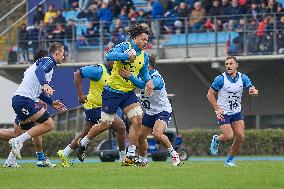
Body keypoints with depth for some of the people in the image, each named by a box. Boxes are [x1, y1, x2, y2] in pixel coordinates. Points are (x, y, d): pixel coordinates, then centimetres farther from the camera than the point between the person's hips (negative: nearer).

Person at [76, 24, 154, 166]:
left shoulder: (144, 56, 9)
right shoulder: (124, 47, -11)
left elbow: (144, 74, 19)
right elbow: (109, 56, -27)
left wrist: (149, 81, -2)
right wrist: (127, 55, -37)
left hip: (129, 93, 6)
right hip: (113, 90, -6)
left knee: (137, 120, -11)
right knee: (105, 124, 0)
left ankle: (130, 155, -6)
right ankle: (83, 143, 25)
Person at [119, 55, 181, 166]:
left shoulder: (157, 78, -26)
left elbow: (143, 85, -43)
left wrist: (130, 76, -48)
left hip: (163, 111, -8)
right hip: (150, 112, 9)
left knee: (157, 134, -28)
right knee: (141, 136, 6)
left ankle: (174, 154, -10)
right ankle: (143, 160, 25)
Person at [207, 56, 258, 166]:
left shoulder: (243, 78, -2)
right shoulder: (220, 79, -13)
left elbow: (253, 90, -7)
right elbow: (210, 94, -8)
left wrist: (254, 91, -33)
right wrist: (217, 109, -16)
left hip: (237, 112, 4)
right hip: (223, 113, -4)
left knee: (240, 136, -6)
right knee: (229, 136, -15)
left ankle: (229, 160, 10)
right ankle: (216, 140, 20)